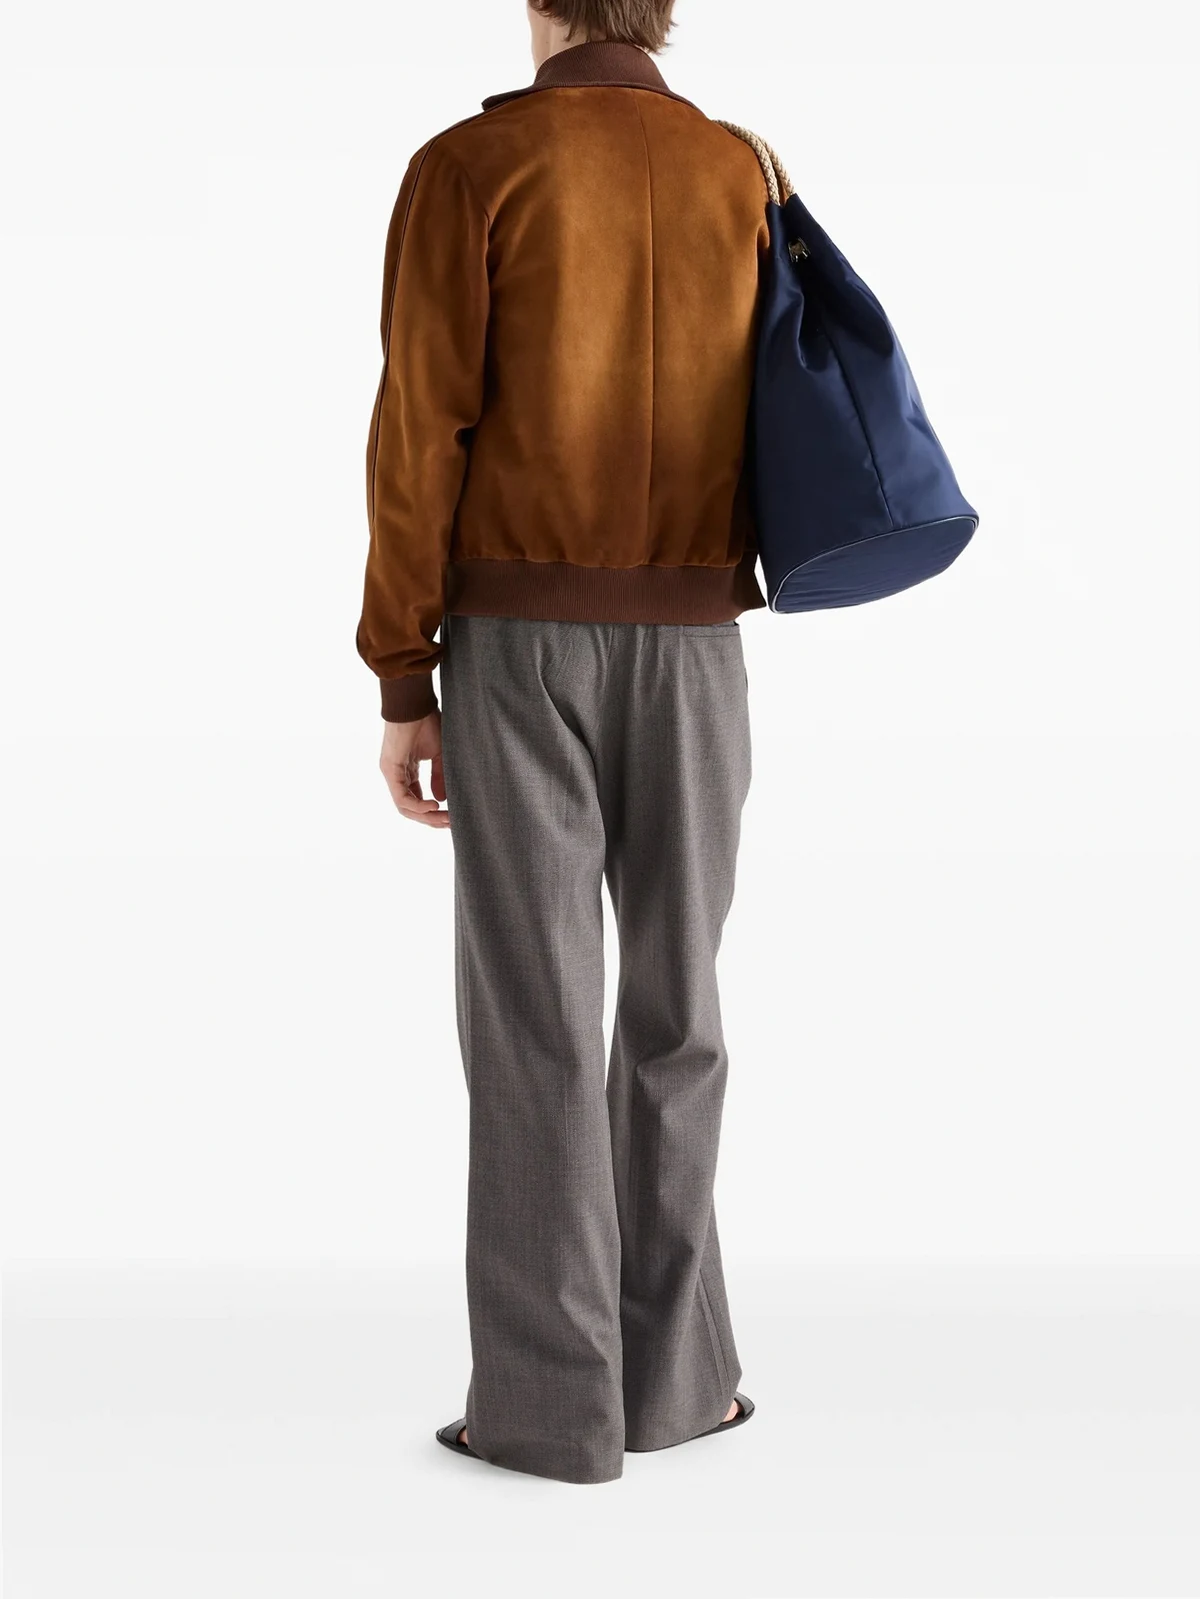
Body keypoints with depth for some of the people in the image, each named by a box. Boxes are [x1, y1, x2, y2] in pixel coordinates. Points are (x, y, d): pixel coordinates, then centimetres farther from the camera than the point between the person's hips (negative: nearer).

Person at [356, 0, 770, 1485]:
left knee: (533, 1014, 0)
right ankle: (671, 1367, 14)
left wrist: (401, 689, -5)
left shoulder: (463, 167, -4)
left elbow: (419, 439, -9)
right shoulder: (746, 178, 8)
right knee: (672, 1009, 12)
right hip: (689, 648, 3)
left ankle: (549, 1401, 1)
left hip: (520, 644, -3)